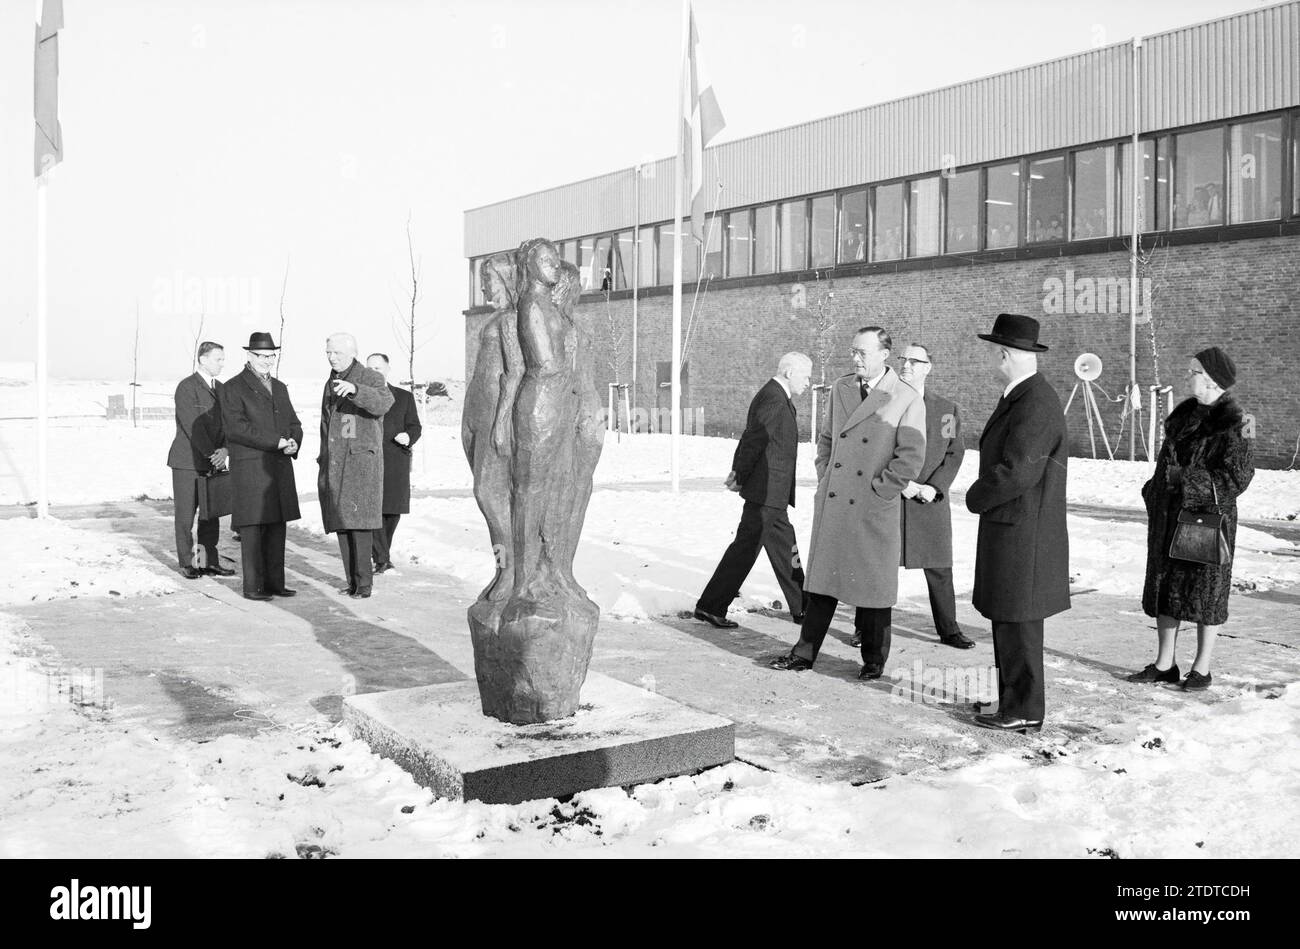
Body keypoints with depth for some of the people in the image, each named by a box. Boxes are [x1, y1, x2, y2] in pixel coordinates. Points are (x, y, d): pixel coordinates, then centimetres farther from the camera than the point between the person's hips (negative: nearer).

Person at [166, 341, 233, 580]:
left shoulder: (220, 388, 13)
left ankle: (209, 561, 14)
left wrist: (223, 449, -8)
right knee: (186, 514, 1)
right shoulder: (187, 387, -9)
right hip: (188, 461, -6)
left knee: (212, 514, 7)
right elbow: (193, 426, -16)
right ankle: (187, 563, 9)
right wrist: (211, 454, -16)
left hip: (213, 462, 6)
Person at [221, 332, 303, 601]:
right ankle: (252, 586, -2)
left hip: (280, 466, 6)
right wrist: (276, 442, -18)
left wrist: (294, 442, -5)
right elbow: (236, 427, -13)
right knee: (252, 527, -5)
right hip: (250, 467, -6)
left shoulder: (279, 387, 19)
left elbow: (293, 422, 18)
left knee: (276, 526, 5)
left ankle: (275, 582, 10)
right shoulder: (233, 388, -2)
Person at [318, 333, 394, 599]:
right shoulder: (330, 384, 19)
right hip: (332, 464, 7)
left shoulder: (371, 379, -4)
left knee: (357, 521, -13)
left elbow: (383, 404, -26)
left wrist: (354, 389, -41)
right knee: (340, 523, 4)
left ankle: (364, 583, -10)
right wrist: (323, 460, 24)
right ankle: (352, 581, 9)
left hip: (360, 460, -7)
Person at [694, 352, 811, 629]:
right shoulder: (774, 400, -18)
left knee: (785, 548, 14)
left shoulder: (777, 397, 14)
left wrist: (738, 473, 8)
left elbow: (750, 438, 15)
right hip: (766, 491, -11)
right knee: (745, 548, -2)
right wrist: (740, 478, -10)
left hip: (773, 494, 11)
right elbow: (753, 441, -20)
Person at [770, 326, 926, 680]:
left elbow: (911, 458, -12)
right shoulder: (840, 388, 9)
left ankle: (874, 661, 21)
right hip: (831, 504, 5)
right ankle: (805, 654, 19)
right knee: (822, 577, 11)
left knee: (873, 583, 5)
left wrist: (878, 490, -11)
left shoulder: (908, 399, -9)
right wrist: (824, 476, 11)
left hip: (873, 508, -5)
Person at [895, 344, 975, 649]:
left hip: (931, 500, 1)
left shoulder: (947, 409, 7)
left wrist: (934, 487, -10)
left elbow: (955, 453, 4)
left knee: (939, 571, 6)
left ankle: (949, 631, 18)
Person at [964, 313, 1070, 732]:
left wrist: (976, 497, -9)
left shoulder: (1036, 404, -19)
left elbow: (1018, 471, -25)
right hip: (1010, 529, 10)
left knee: (1018, 625, -1)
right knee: (1008, 622, 16)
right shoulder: (1020, 396, 13)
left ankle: (1024, 712, 9)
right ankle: (1016, 703, 26)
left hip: (1021, 534, -10)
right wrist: (983, 495, 5)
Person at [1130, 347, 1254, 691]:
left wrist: (1188, 480, -20)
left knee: (1205, 589, 2)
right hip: (1169, 516, 7)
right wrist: (1155, 488, 11)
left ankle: (1202, 668, 14)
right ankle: (1164, 664, 18)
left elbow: (1238, 477, -15)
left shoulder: (1231, 423, -12)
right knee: (1165, 584, 9)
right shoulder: (1185, 414, 10)